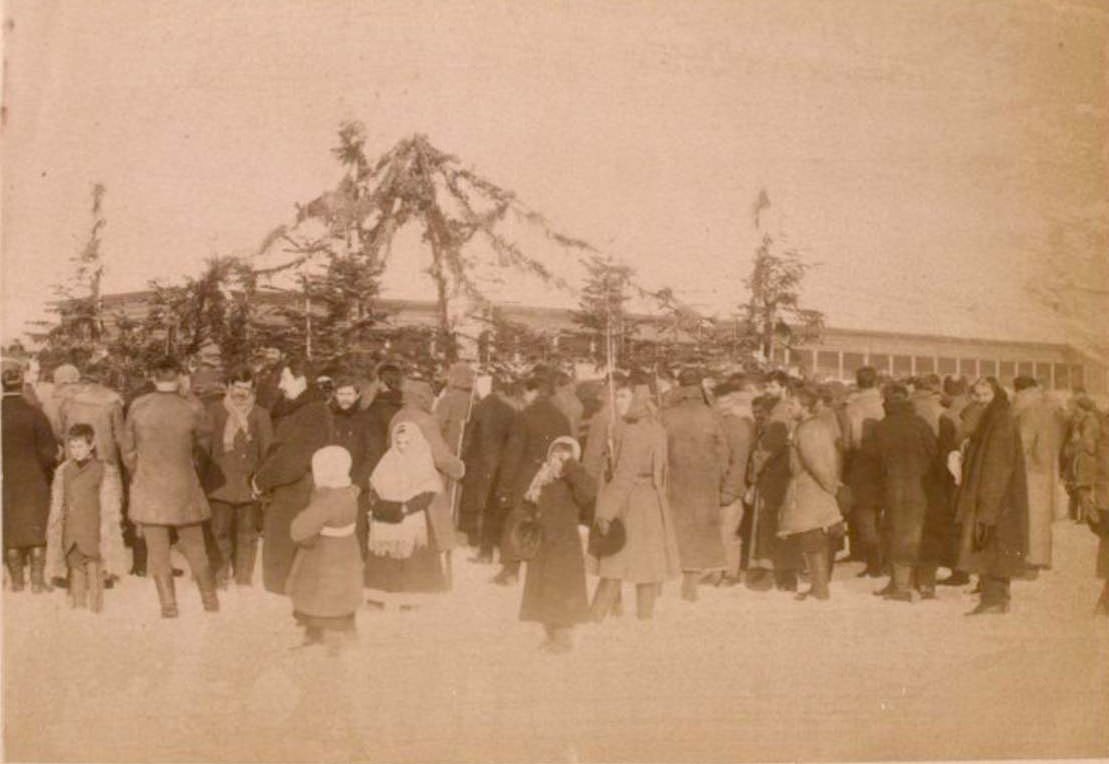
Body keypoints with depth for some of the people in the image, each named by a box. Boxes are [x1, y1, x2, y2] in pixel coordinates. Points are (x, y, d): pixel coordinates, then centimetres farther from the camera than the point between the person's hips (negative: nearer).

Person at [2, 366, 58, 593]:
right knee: (36, 530, 7)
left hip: (6, 481, 2)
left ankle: (17, 580, 19)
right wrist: (46, 472, 6)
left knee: (10, 531, 13)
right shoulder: (35, 414, -13)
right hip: (34, 480, -2)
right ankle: (37, 580, 6)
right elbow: (49, 451, -13)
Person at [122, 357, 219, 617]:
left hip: (148, 488, 0)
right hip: (184, 488, 0)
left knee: (158, 551, 8)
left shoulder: (137, 407, -7)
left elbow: (128, 451, 1)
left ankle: (168, 605, 9)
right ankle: (210, 600, 20)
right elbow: (205, 445, 3)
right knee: (195, 548, 13)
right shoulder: (192, 412, -11)